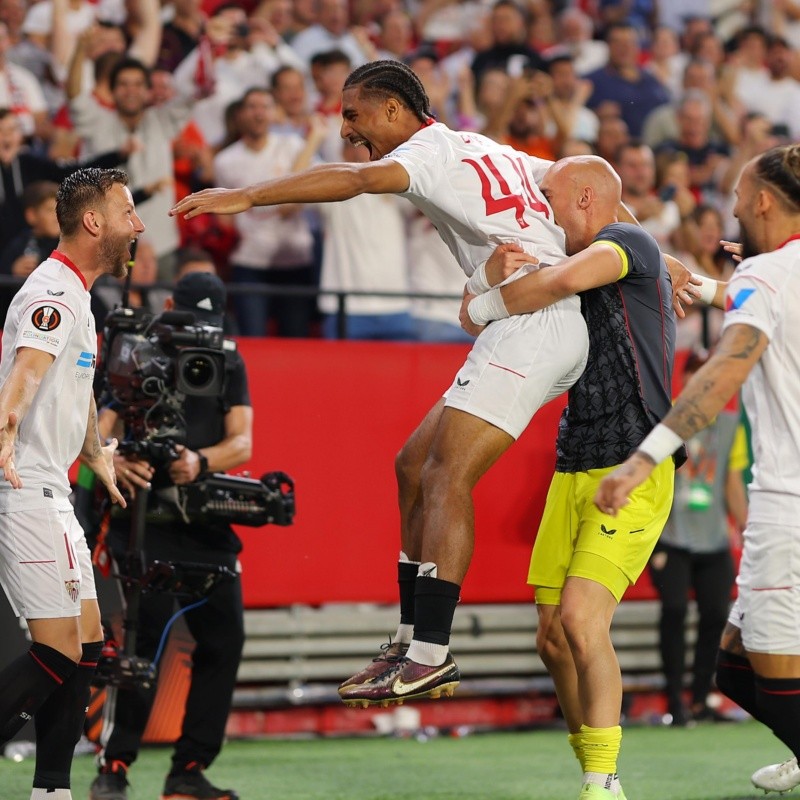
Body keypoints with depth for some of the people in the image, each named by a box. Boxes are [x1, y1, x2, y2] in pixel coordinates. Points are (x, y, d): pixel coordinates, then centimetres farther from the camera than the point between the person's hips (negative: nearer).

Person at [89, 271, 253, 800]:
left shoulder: (229, 365, 11)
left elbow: (241, 444, 0)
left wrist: (199, 463, -22)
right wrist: (115, 461, -32)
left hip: (207, 522, 5)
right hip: (143, 517, -5)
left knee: (224, 638, -1)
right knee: (149, 633, -18)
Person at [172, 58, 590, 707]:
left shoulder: (431, 149, -3)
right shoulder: (492, 152, 24)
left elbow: (354, 180, -22)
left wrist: (246, 197, -26)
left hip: (530, 323, -10)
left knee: (445, 476, -15)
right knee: (415, 465, 12)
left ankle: (431, 656, -22)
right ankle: (413, 643, 12)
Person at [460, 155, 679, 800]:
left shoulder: (630, 243, -5)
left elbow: (566, 280, -27)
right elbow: (477, 318, 12)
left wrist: (488, 304, -11)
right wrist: (493, 276, -11)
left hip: (632, 475, -8)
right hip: (573, 473, 9)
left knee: (581, 620, -19)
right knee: (554, 637, 4)